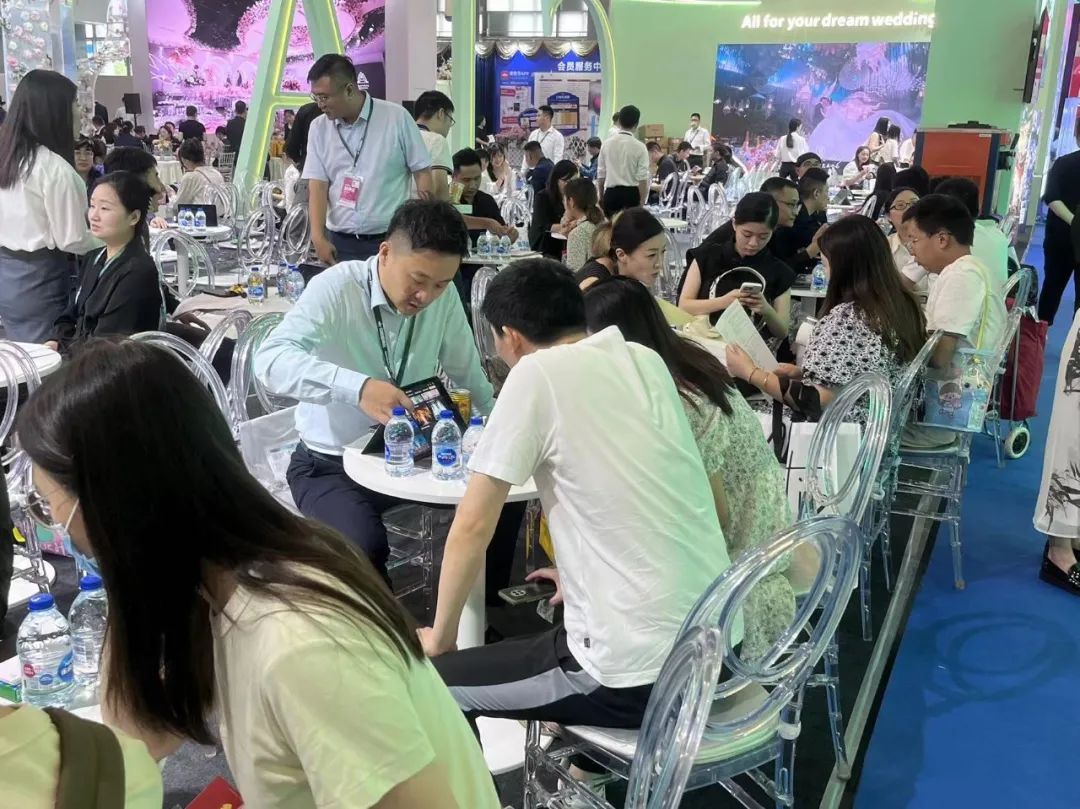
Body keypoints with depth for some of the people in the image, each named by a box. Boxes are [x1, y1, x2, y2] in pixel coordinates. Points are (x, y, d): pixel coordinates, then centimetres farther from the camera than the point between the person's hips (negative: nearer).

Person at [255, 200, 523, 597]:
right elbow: (271, 360, -34)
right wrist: (358, 387, -48)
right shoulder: (336, 287, -20)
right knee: (363, 546, -31)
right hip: (332, 464, -4)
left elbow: (469, 377, 7)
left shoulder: (444, 298, -6)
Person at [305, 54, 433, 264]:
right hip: (340, 242, 3)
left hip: (390, 241, -3)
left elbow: (422, 172, -1)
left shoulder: (396, 118, -4)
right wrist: (318, 237, -11)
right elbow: (317, 185, 2)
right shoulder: (319, 128, 5)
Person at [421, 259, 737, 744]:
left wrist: (439, 637, 6)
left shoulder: (537, 374, -12)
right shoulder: (647, 361, 8)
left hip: (642, 673, -8)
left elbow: (472, 526, -9)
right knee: (544, 619, 34)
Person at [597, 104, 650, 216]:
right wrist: (642, 204, -5)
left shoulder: (607, 144, 4)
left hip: (610, 194, 3)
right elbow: (642, 179, -10)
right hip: (631, 194, -3)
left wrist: (601, 198, 20)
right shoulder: (639, 147, -6)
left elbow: (600, 175, 9)